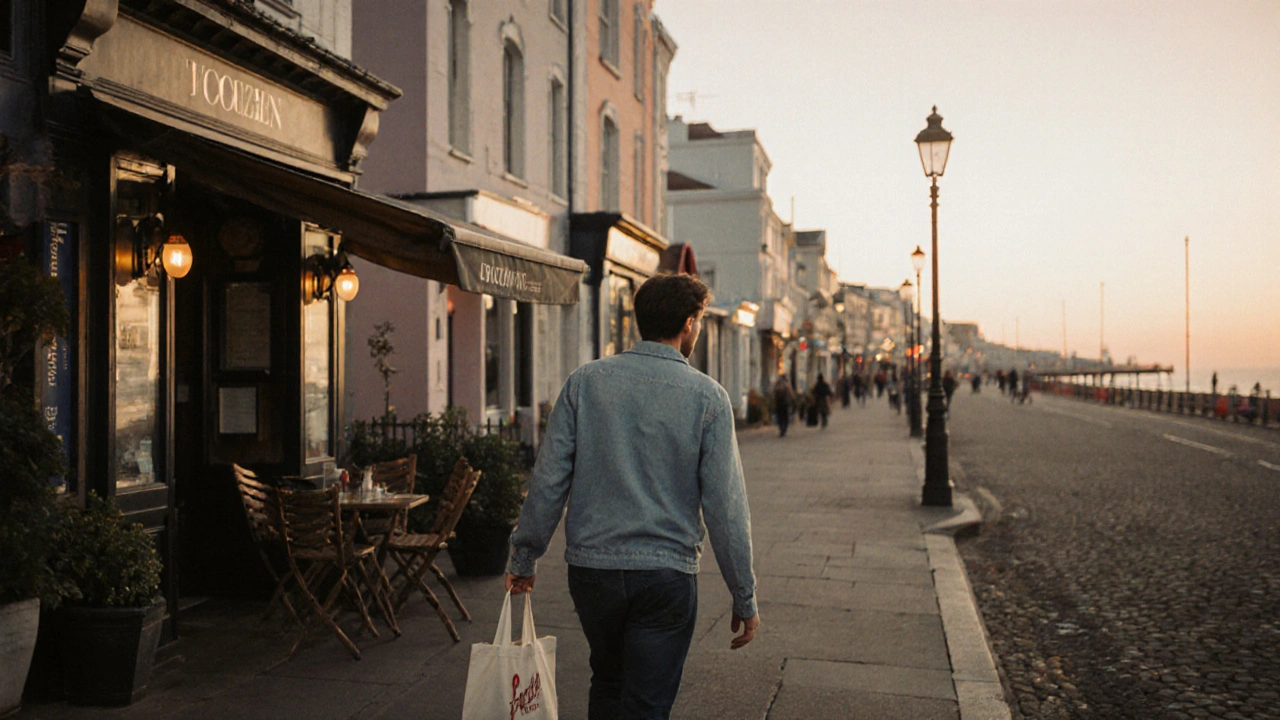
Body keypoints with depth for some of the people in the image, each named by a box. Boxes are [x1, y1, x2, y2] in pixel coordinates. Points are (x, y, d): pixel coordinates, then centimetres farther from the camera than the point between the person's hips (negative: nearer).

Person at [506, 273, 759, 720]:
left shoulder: (585, 381, -1)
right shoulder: (707, 397, -7)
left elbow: (549, 479, -2)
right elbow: (724, 505, -8)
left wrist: (524, 558, 9)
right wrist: (744, 598, 0)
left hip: (590, 568, 3)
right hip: (665, 574, -3)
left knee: (608, 683, 25)